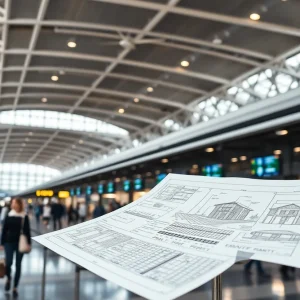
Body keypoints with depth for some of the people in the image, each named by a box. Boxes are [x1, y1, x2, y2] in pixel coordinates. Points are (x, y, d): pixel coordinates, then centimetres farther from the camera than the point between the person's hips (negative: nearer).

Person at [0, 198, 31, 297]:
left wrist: (29, 243, -4)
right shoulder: (9, 216, 2)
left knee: (18, 265, 4)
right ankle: (8, 278, 22)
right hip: (9, 242, 1)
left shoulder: (24, 216, -2)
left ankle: (15, 288, 17)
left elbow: (27, 231, 0)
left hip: (20, 243, -1)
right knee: (8, 262, -11)